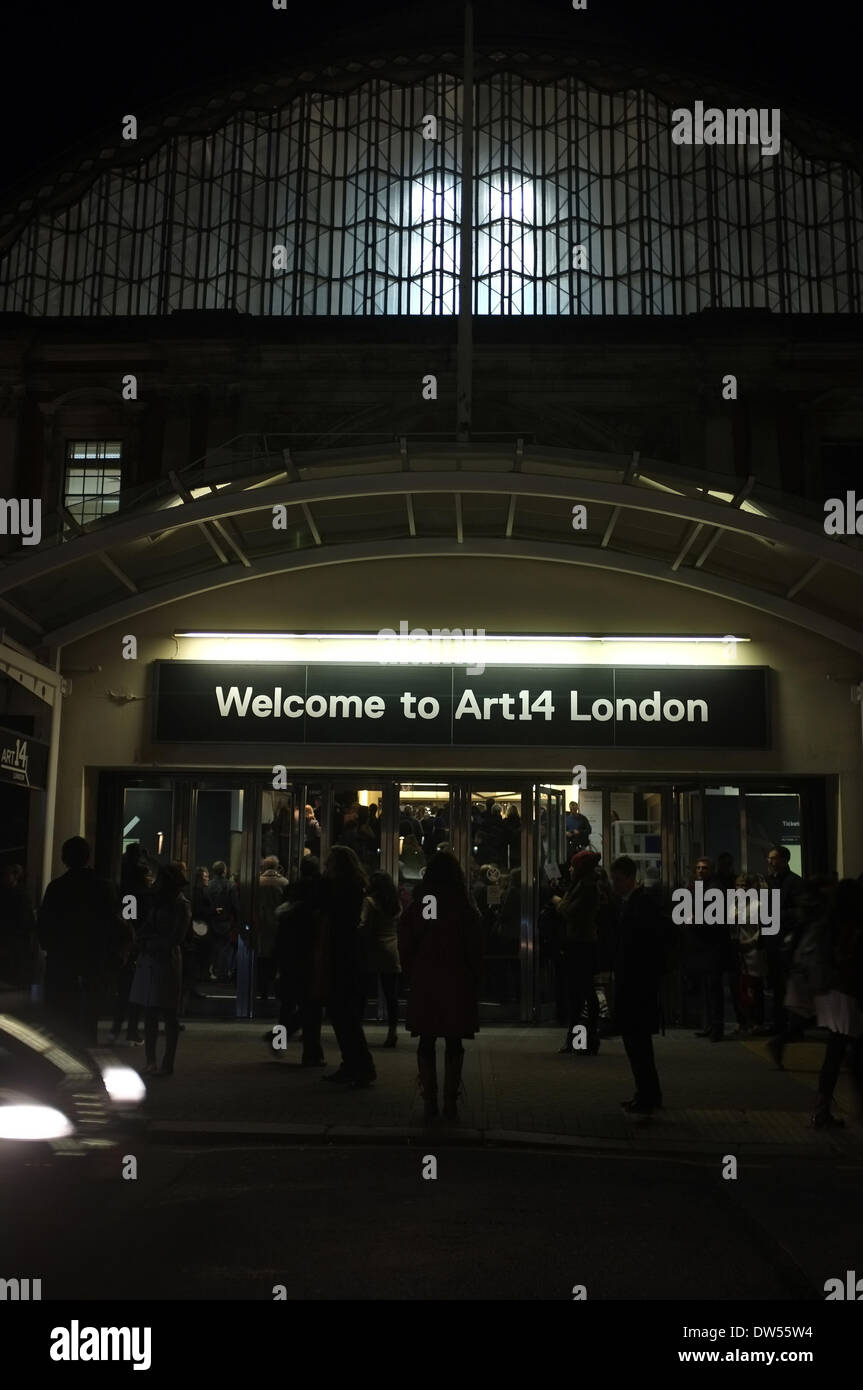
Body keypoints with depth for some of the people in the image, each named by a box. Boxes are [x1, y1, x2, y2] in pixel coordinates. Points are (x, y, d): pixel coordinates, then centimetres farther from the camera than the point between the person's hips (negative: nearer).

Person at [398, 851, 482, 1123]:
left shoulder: (415, 909, -2)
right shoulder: (466, 911, -7)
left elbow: (405, 948, 2)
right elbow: (475, 950, -3)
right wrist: (473, 981, 9)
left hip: (423, 985, 1)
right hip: (457, 984, -1)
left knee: (426, 1043, 8)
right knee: (454, 1044, 6)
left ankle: (429, 1101, 6)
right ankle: (450, 1101, 5)